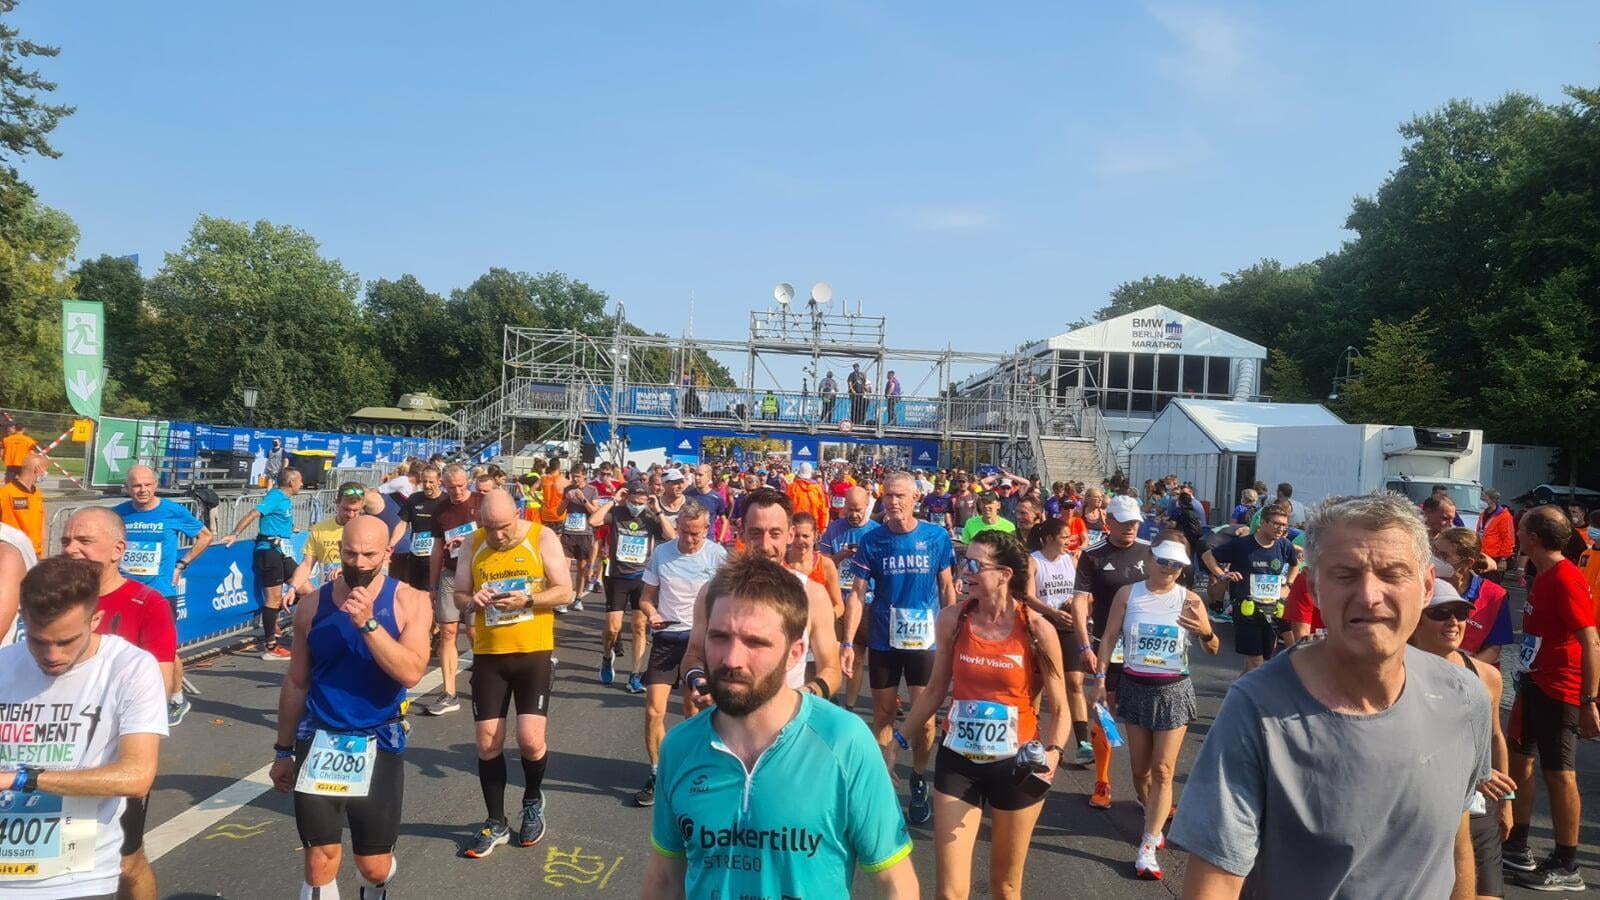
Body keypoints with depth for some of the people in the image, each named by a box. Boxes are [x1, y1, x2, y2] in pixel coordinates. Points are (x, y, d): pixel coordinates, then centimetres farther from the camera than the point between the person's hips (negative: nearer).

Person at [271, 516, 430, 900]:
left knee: (375, 868, 10)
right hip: (319, 742, 1)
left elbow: (411, 673, -21)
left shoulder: (410, 602, -8)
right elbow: (296, 683, 9)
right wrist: (283, 750, 13)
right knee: (319, 864, 0)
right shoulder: (312, 606, -1)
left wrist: (367, 622, -27)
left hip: (377, 745, -1)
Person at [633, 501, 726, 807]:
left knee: (694, 712, 8)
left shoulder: (718, 555, -8)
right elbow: (646, 597, 6)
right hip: (666, 637, 2)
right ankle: (657, 775, 14)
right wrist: (651, 614, -14)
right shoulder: (661, 553, -1)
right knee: (654, 711, -4)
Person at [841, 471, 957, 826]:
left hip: (925, 641, -1)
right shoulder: (872, 541, -5)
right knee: (883, 715, 10)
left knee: (924, 717, 2)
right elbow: (857, 594, -5)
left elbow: (947, 588, 4)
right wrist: (849, 642, -12)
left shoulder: (937, 537, -5)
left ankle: (919, 781, 24)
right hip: (883, 641, 1)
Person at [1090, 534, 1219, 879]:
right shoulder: (1128, 594, -3)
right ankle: (1155, 822, 37)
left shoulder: (1190, 600, -5)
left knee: (1162, 769, -4)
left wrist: (1205, 632, -24)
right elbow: (1109, 638, 1)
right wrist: (1100, 676, -8)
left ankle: (1148, 847, 1)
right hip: (1135, 687, 2)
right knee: (1139, 769, 11)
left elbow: (1213, 650, -3)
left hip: (1173, 690, -1)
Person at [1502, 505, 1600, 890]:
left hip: (1559, 691, -10)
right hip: (1534, 684, 10)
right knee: (1519, 759, 16)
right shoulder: (1544, 576, 10)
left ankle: (1566, 868, 12)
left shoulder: (1566, 579, -19)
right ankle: (1516, 846, 28)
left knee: (1559, 774, 0)